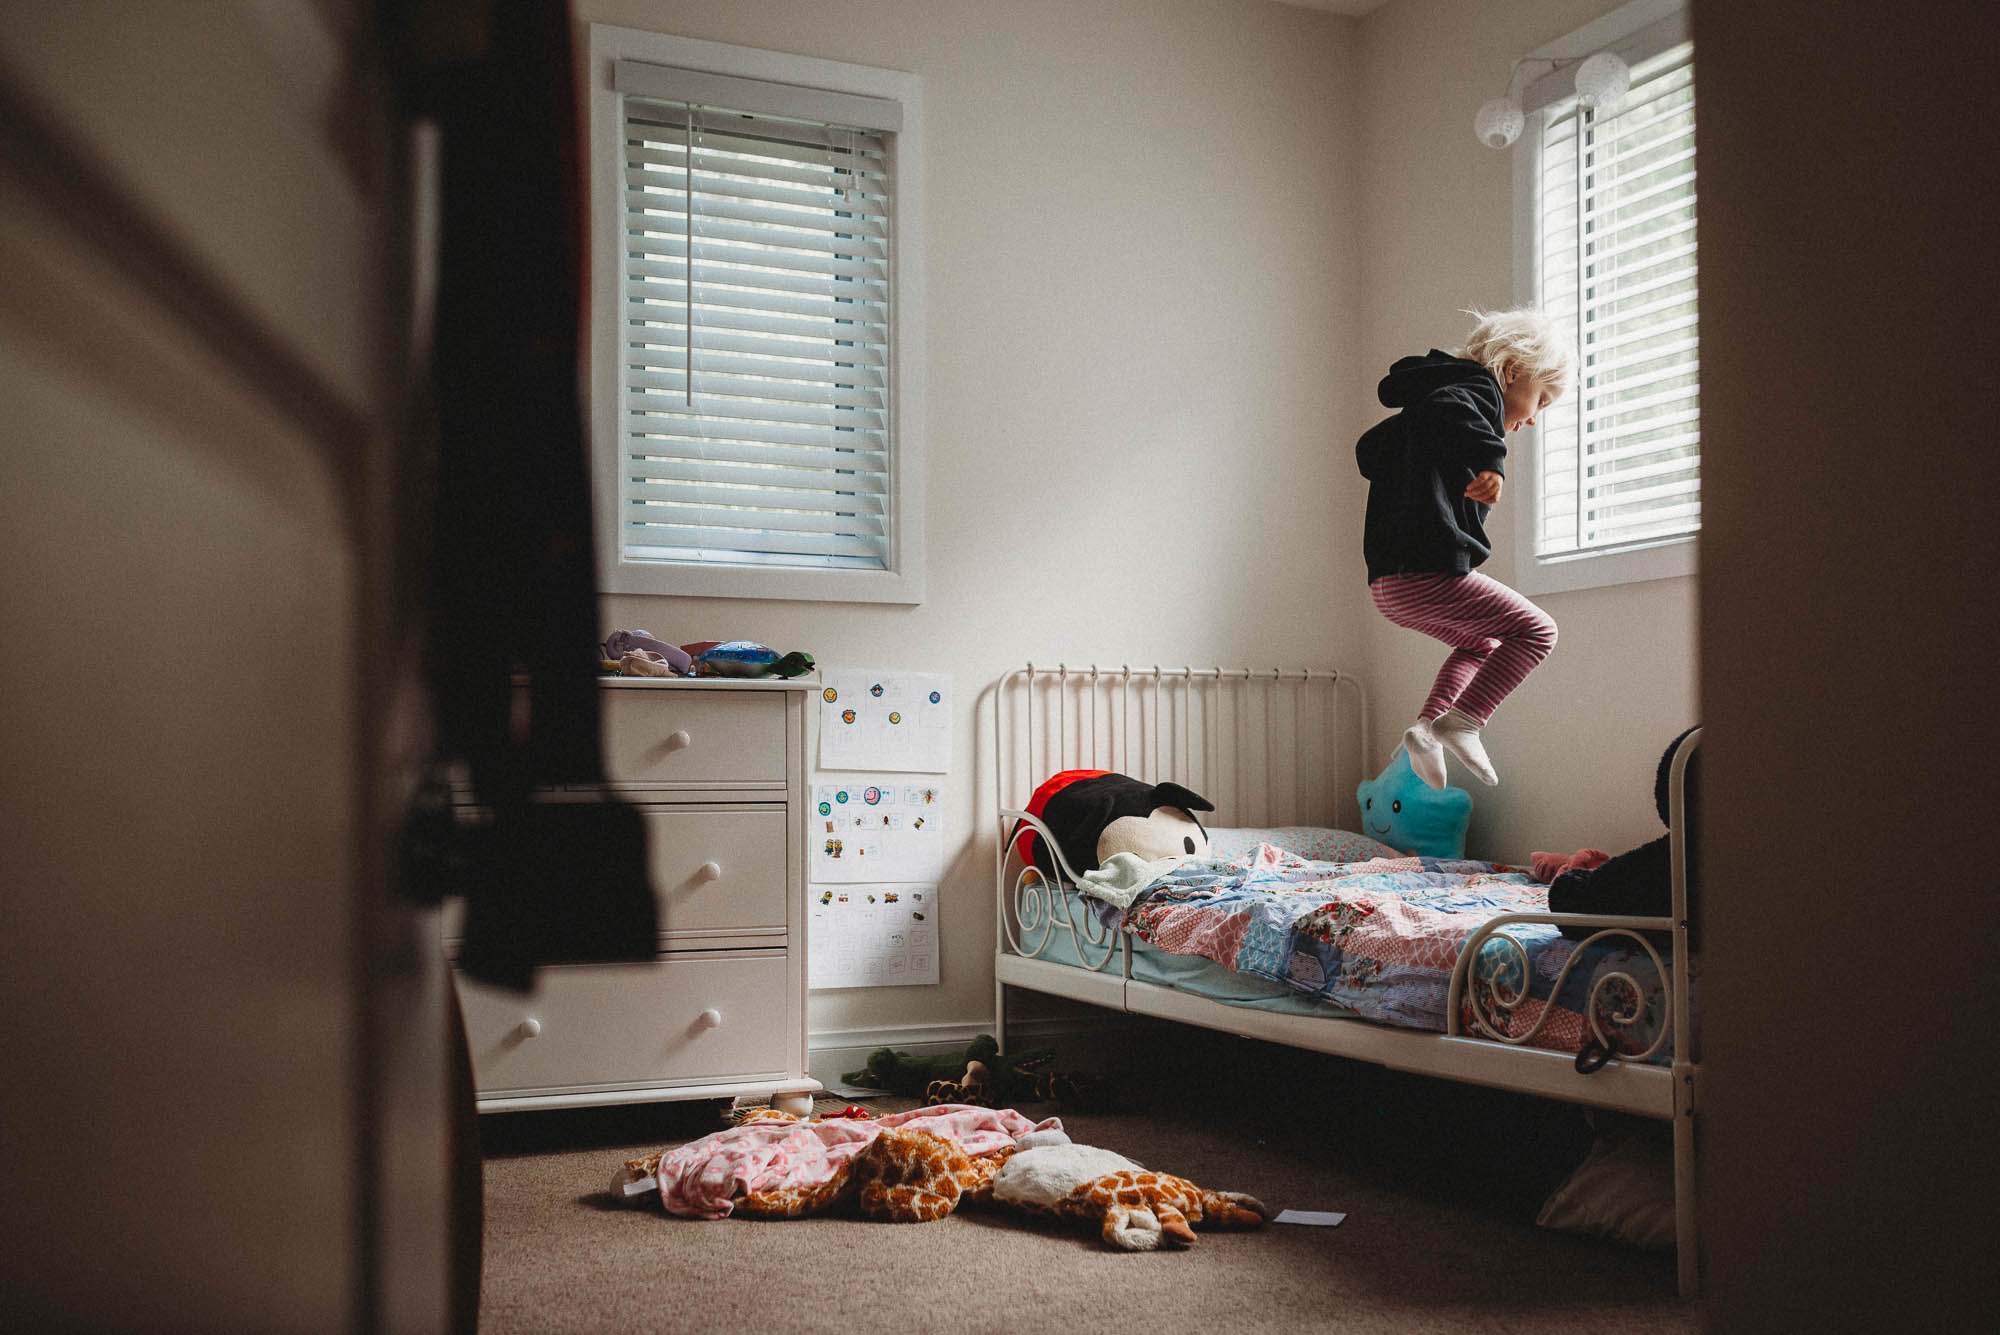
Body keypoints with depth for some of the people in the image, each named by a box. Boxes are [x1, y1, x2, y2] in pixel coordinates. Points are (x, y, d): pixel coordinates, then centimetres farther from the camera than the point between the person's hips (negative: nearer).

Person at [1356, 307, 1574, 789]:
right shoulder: (1480, 390, -3)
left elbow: (1369, 449, 43)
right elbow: (1446, 409, -29)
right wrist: (1489, 458, -45)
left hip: (1386, 582, 10)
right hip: (1429, 572, -10)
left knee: (1481, 644, 29)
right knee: (1536, 631, 3)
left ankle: (1427, 726, 10)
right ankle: (1462, 721, -11)